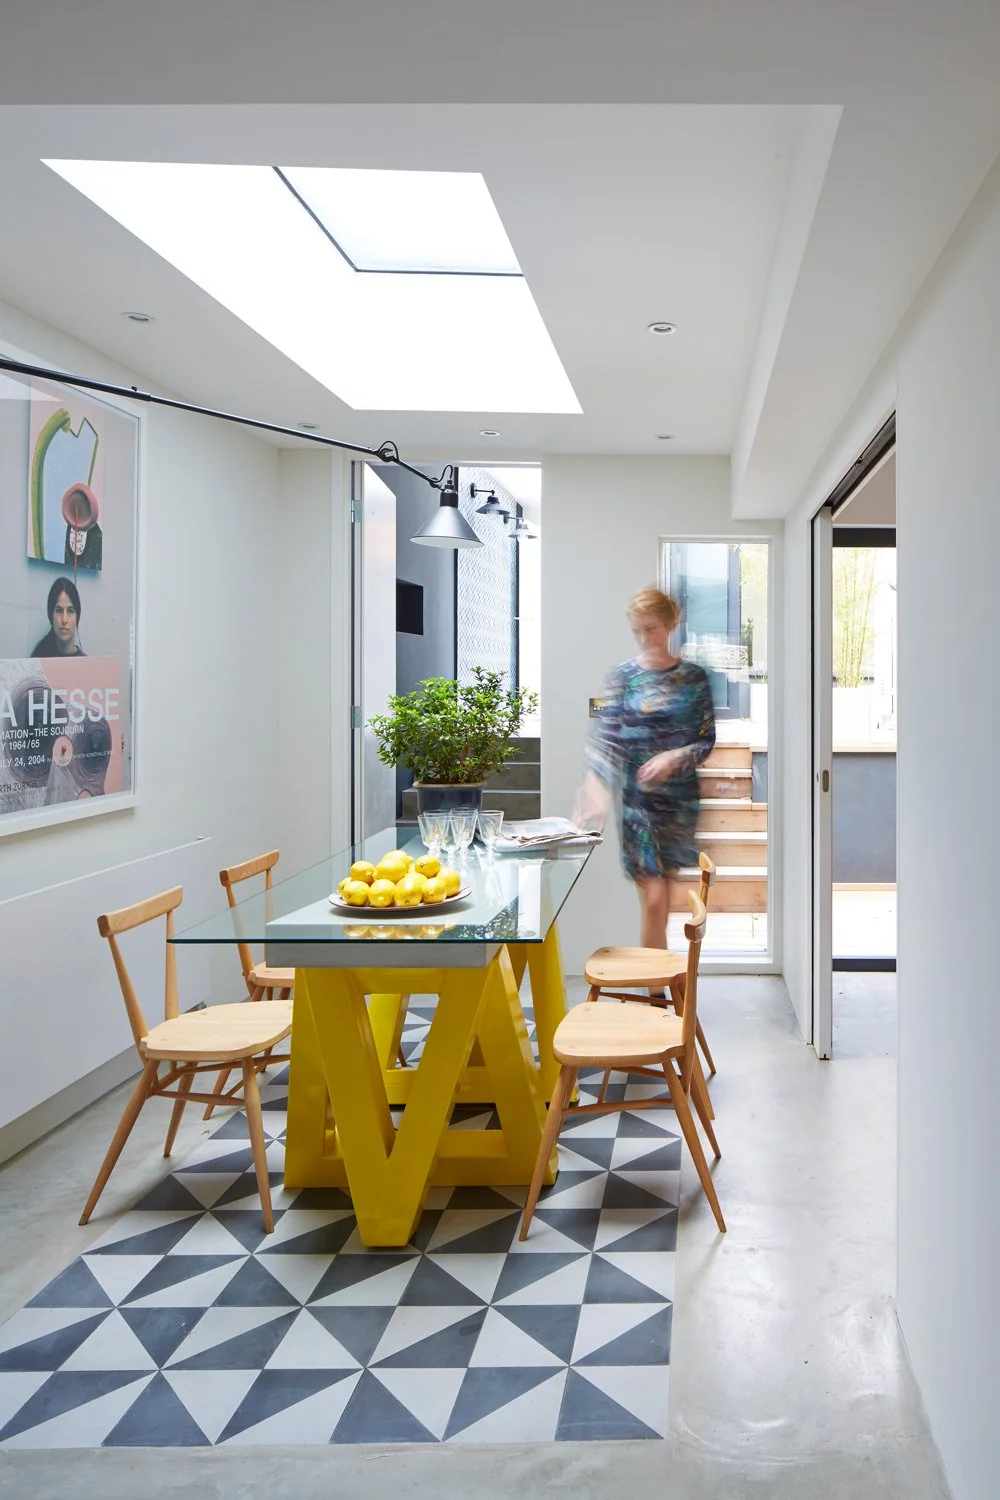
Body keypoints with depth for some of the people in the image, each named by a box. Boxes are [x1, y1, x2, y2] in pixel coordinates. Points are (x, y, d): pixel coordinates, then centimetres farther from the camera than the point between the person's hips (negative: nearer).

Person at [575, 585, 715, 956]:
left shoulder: (693, 676, 1)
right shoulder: (623, 675, -4)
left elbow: (707, 740, 2)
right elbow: (605, 737, -12)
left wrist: (674, 758, -18)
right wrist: (595, 787, -28)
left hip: (680, 796, 2)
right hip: (637, 796, -2)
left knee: (666, 886, 11)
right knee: (653, 897, -7)